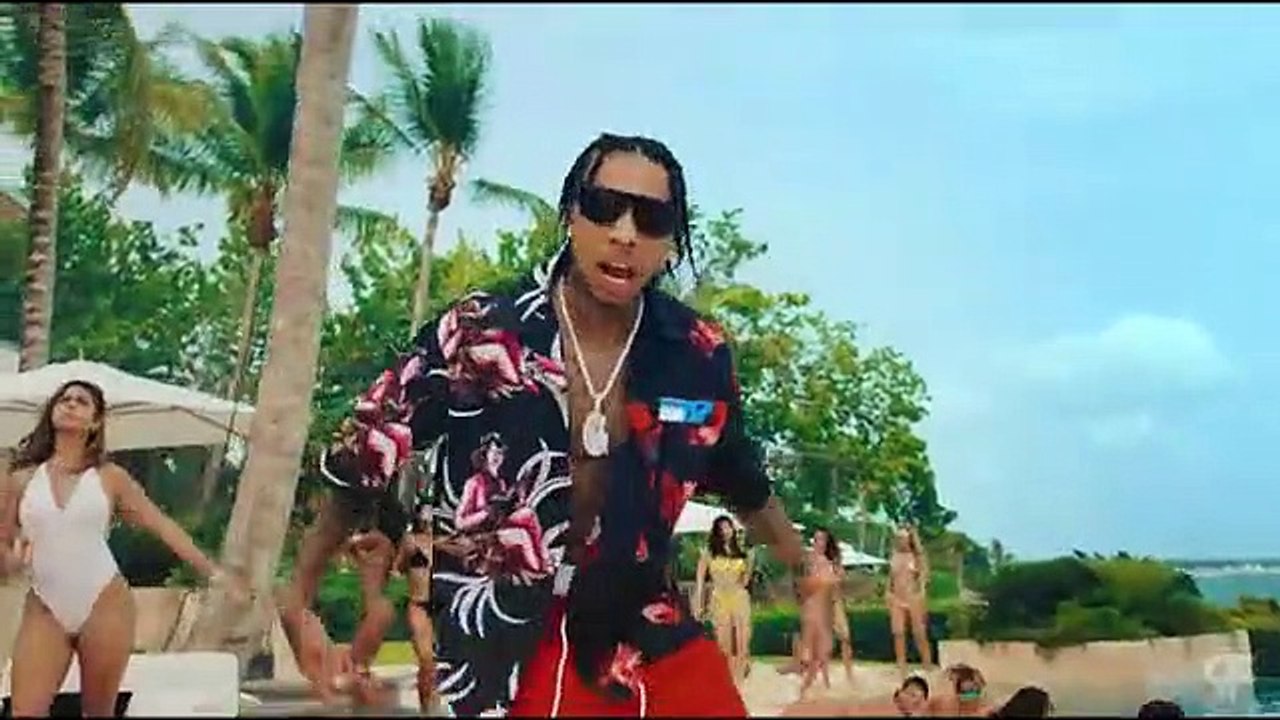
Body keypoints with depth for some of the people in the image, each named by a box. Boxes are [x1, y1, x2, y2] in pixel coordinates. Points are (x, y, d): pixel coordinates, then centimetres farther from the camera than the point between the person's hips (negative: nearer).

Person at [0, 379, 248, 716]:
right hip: (45, 610, 1)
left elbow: (163, 526, 4)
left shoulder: (109, 477, 4)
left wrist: (213, 571, 1)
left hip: (104, 604, -1)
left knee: (98, 712, 4)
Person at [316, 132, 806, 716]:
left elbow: (743, 482, 15)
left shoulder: (698, 356, -4)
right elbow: (361, 459, -3)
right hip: (499, 645, -3)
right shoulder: (479, 332, -12)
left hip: (645, 637, 3)